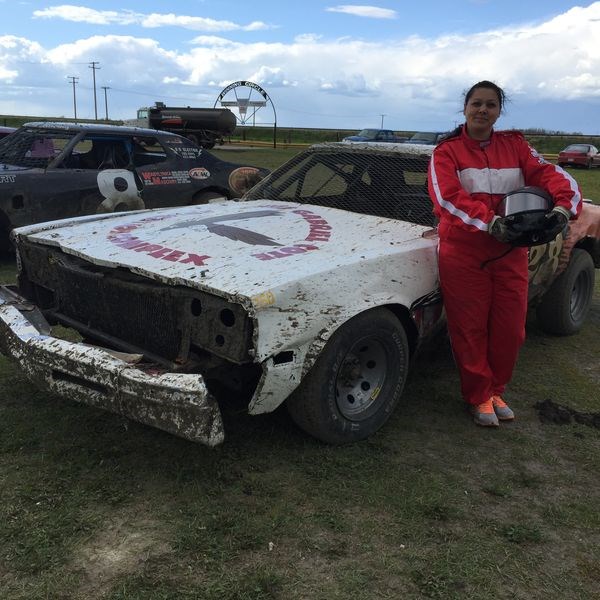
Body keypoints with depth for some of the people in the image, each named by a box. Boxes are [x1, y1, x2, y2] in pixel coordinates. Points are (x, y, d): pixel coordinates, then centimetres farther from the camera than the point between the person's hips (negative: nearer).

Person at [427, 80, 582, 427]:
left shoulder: (515, 146, 9)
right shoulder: (447, 152, -2)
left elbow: (549, 174, -4)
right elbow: (447, 197, -17)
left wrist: (563, 206, -24)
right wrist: (489, 221, -29)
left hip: (510, 251, 4)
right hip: (463, 251, -3)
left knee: (510, 328, 9)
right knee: (471, 329, 3)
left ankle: (496, 390, 30)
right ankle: (479, 397, 20)